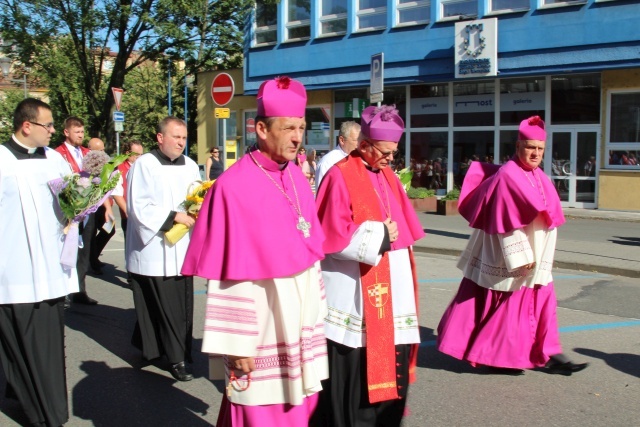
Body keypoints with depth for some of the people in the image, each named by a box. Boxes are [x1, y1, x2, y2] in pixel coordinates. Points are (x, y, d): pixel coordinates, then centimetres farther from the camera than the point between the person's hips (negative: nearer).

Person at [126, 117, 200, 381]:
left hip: (182, 249, 6)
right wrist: (173, 217, -17)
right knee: (166, 307, -5)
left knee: (183, 305, 8)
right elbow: (138, 208, -12)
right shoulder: (144, 165, -8)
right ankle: (176, 359, 6)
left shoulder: (190, 166, 10)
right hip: (155, 250, -6)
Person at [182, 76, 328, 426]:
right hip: (260, 330, -6)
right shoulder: (233, 187, -18)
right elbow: (228, 273, -17)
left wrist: (317, 312, 13)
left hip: (300, 325, 7)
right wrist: (237, 343, -15)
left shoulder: (298, 180, 4)